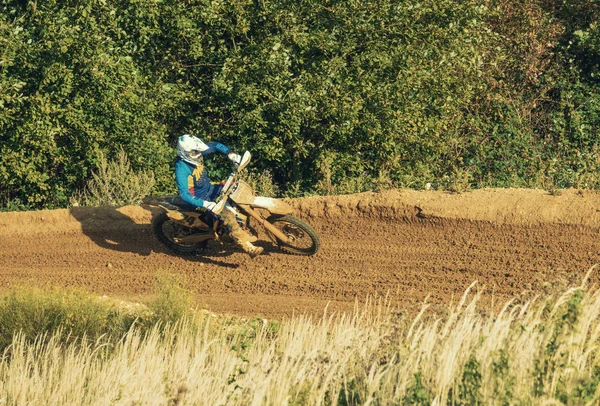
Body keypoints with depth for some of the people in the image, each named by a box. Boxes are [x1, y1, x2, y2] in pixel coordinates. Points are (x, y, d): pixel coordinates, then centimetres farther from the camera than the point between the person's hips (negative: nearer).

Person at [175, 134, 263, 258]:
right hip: (199, 199, -9)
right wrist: (205, 204, -42)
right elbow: (184, 195, -34)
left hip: (209, 189, 9)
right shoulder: (181, 168, -29)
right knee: (227, 214, -28)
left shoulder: (195, 153, -8)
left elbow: (216, 146, 7)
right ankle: (248, 247, -27)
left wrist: (231, 155, -9)